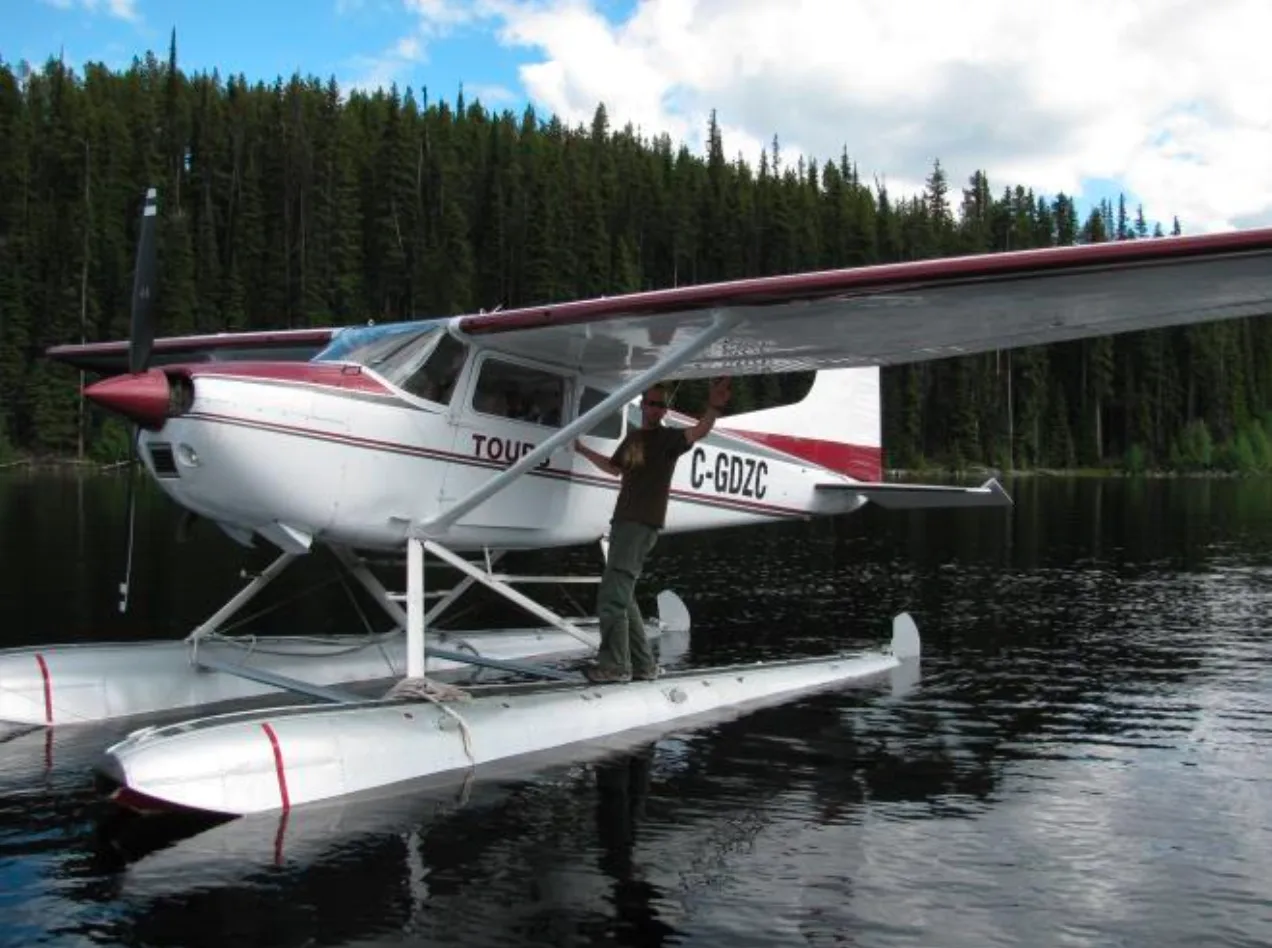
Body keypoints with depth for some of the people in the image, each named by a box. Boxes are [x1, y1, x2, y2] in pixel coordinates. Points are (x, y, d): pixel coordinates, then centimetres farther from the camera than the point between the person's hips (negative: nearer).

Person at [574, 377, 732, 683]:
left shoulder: (668, 438, -6)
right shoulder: (633, 437, 16)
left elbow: (698, 432, -28)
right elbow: (614, 468, 34)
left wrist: (713, 409, -47)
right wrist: (583, 450, 31)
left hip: (643, 525, -9)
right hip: (623, 521, 9)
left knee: (612, 596, -12)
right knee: (622, 595, 12)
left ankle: (615, 664, -7)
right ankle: (643, 664, 19)